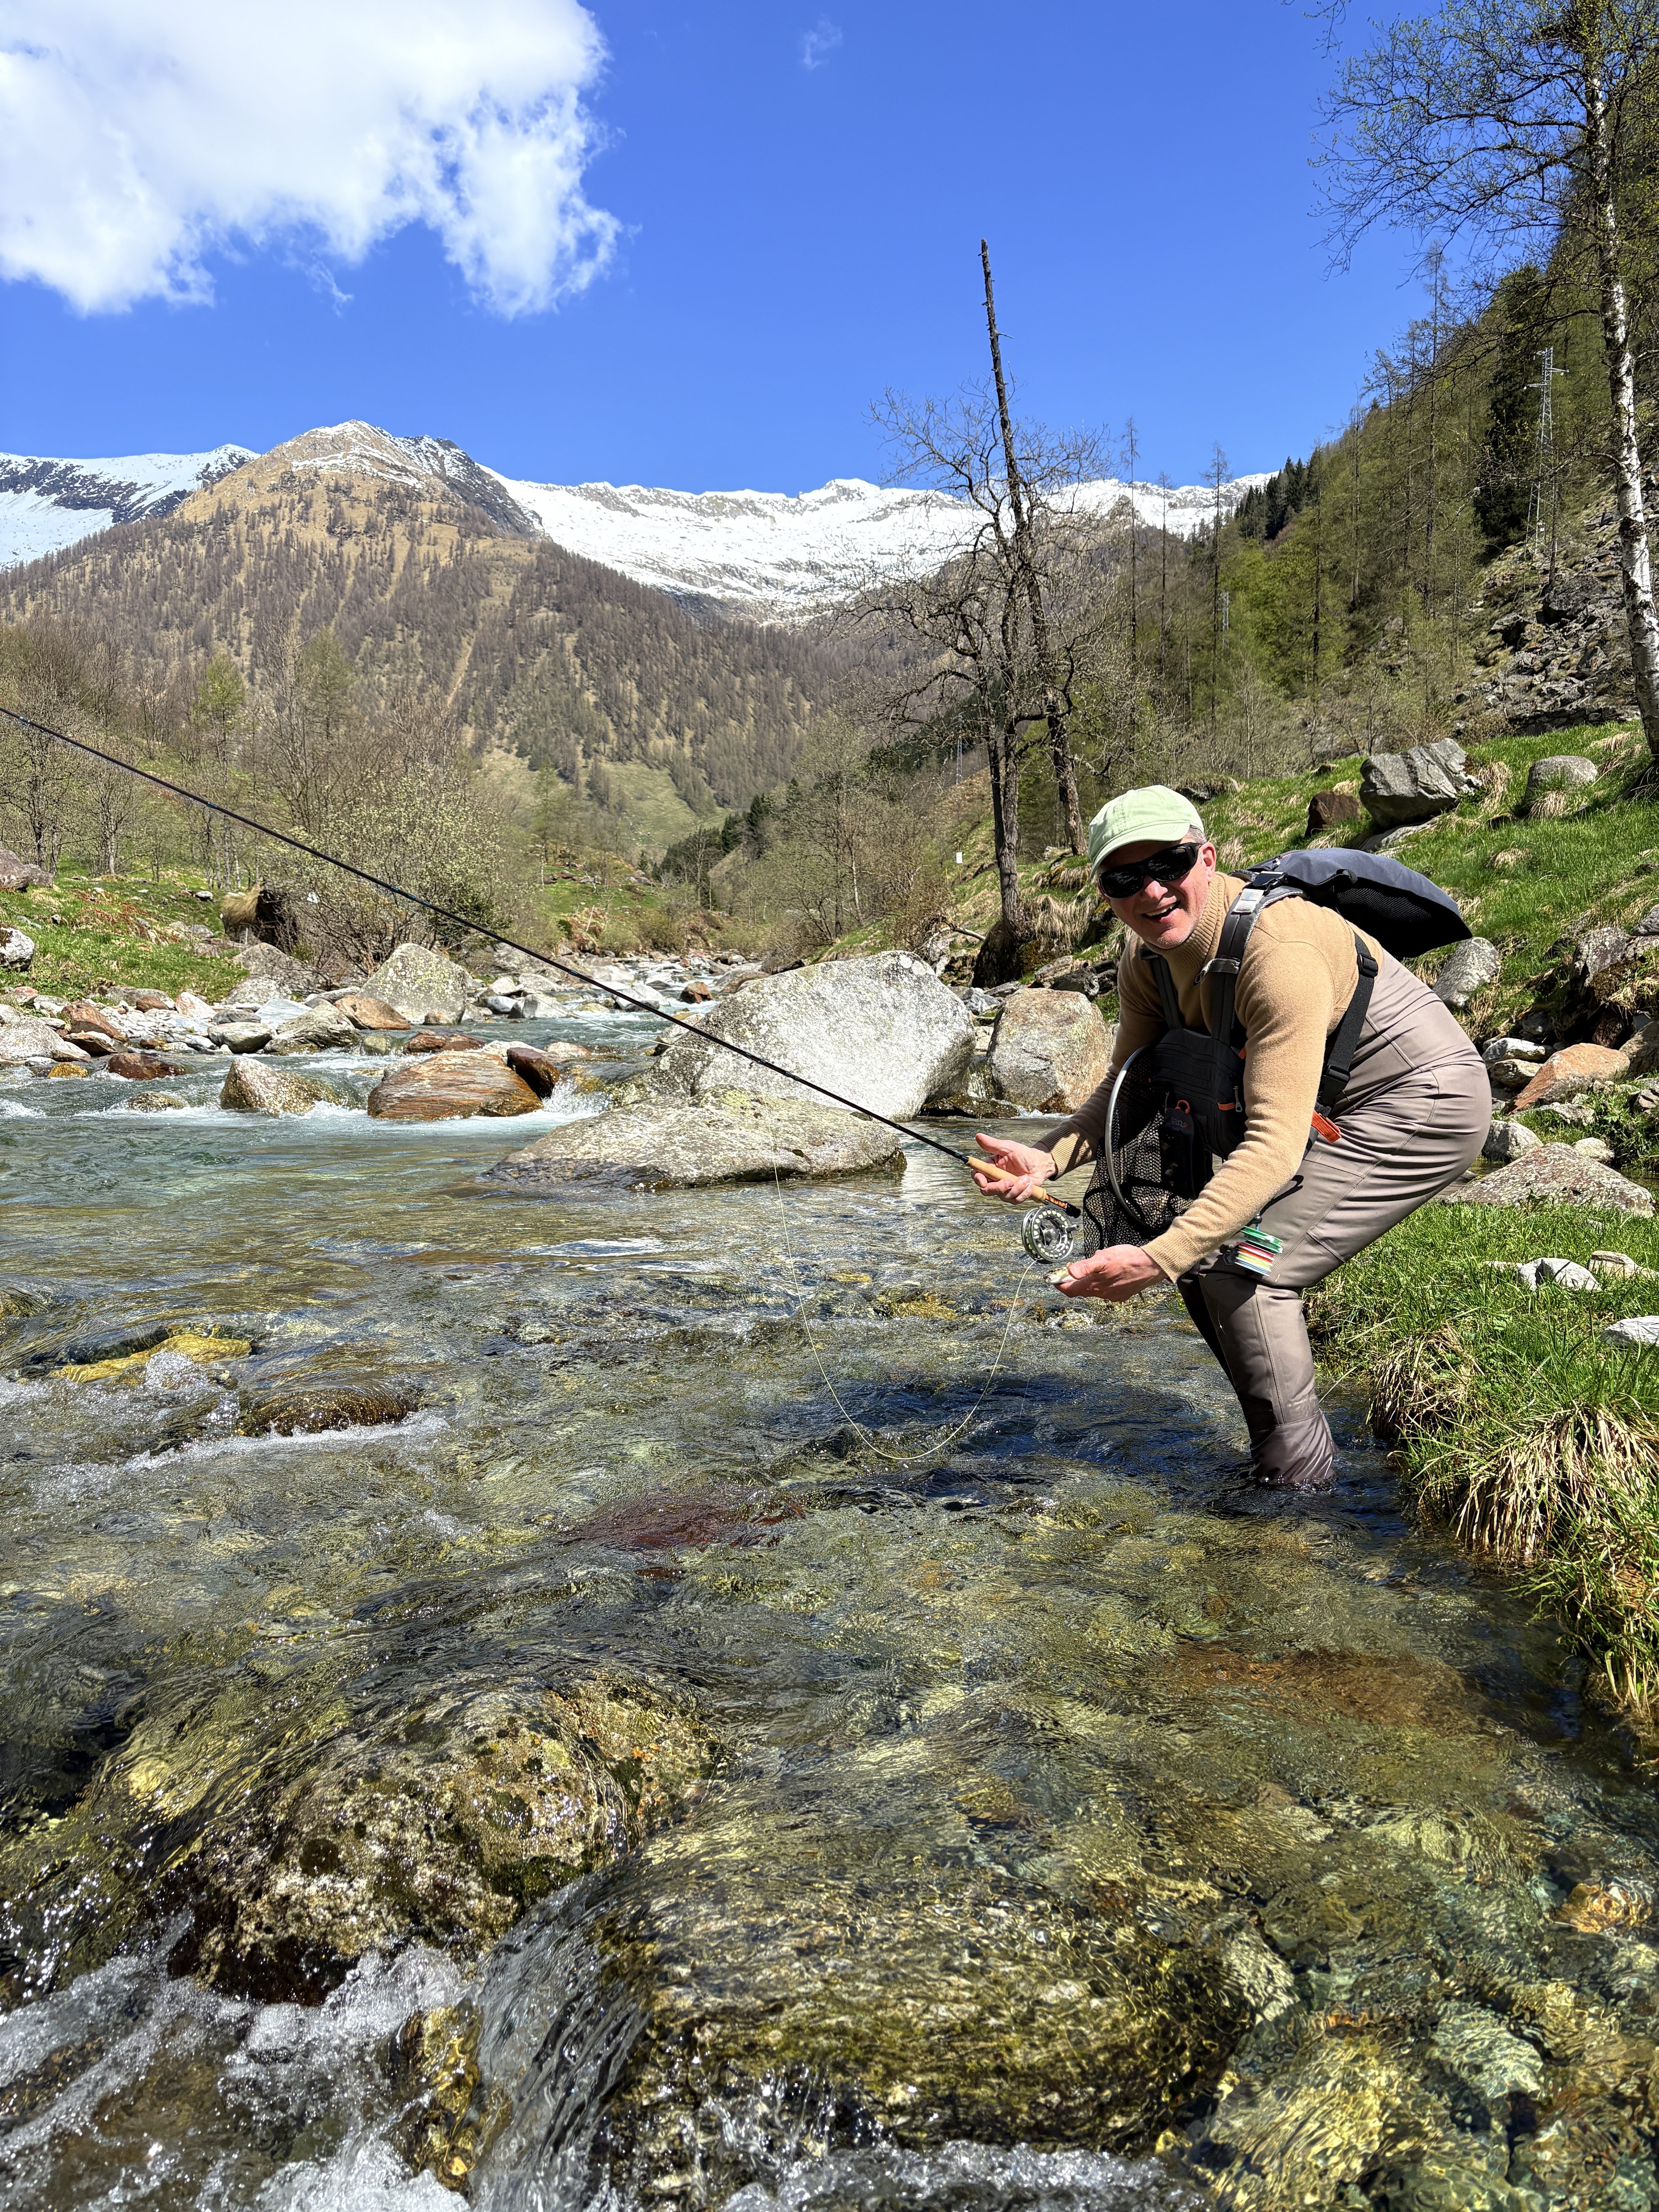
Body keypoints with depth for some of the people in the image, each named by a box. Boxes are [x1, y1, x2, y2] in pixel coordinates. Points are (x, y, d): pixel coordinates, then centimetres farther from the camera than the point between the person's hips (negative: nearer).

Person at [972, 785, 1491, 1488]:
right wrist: (1046, 1158, -21)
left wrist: (1158, 1260, -44)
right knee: (1202, 1254, 3)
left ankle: (1297, 1482, -2)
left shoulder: (1279, 949, -33)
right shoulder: (1146, 964, -6)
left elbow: (1276, 1142, -37)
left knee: (1241, 1266, -18)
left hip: (1423, 1106, -8)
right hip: (1333, 1113, 9)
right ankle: (1276, 1456, 20)